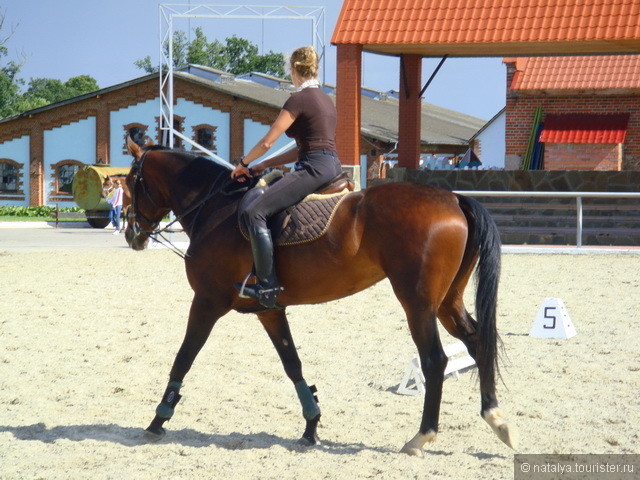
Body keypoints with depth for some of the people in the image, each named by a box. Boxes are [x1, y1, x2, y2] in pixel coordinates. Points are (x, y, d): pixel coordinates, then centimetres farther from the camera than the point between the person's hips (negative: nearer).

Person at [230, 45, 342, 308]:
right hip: (332, 166, 10)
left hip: (315, 169, -10)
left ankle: (268, 286, -22)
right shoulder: (325, 99, 20)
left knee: (254, 213, -16)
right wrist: (264, 165, 20)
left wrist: (243, 164, 8)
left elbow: (267, 142, -9)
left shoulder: (299, 99, -8)